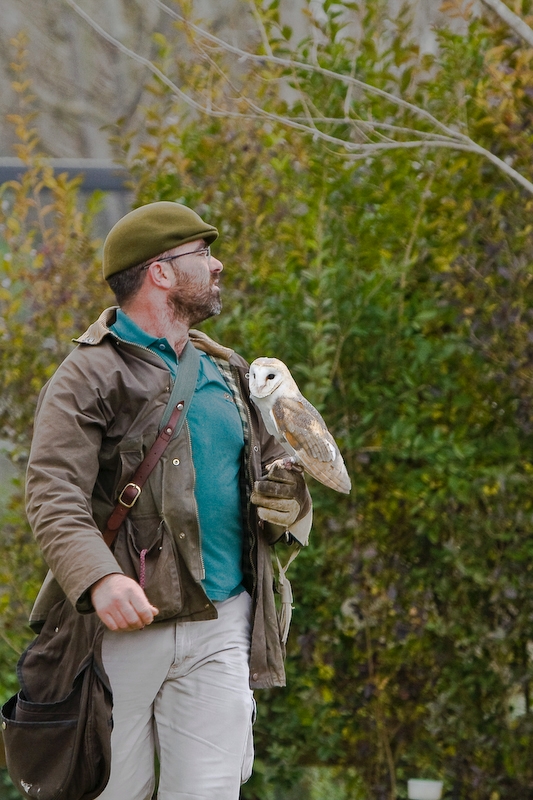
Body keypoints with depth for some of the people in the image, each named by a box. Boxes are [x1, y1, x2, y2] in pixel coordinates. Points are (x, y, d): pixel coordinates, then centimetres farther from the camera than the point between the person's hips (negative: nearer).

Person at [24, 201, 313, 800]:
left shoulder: (228, 374, 18)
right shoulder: (88, 377, -4)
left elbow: (273, 464, 28)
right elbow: (54, 497, -15)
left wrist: (286, 502, 2)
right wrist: (99, 579, -33)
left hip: (221, 623, 5)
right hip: (124, 619, -5)